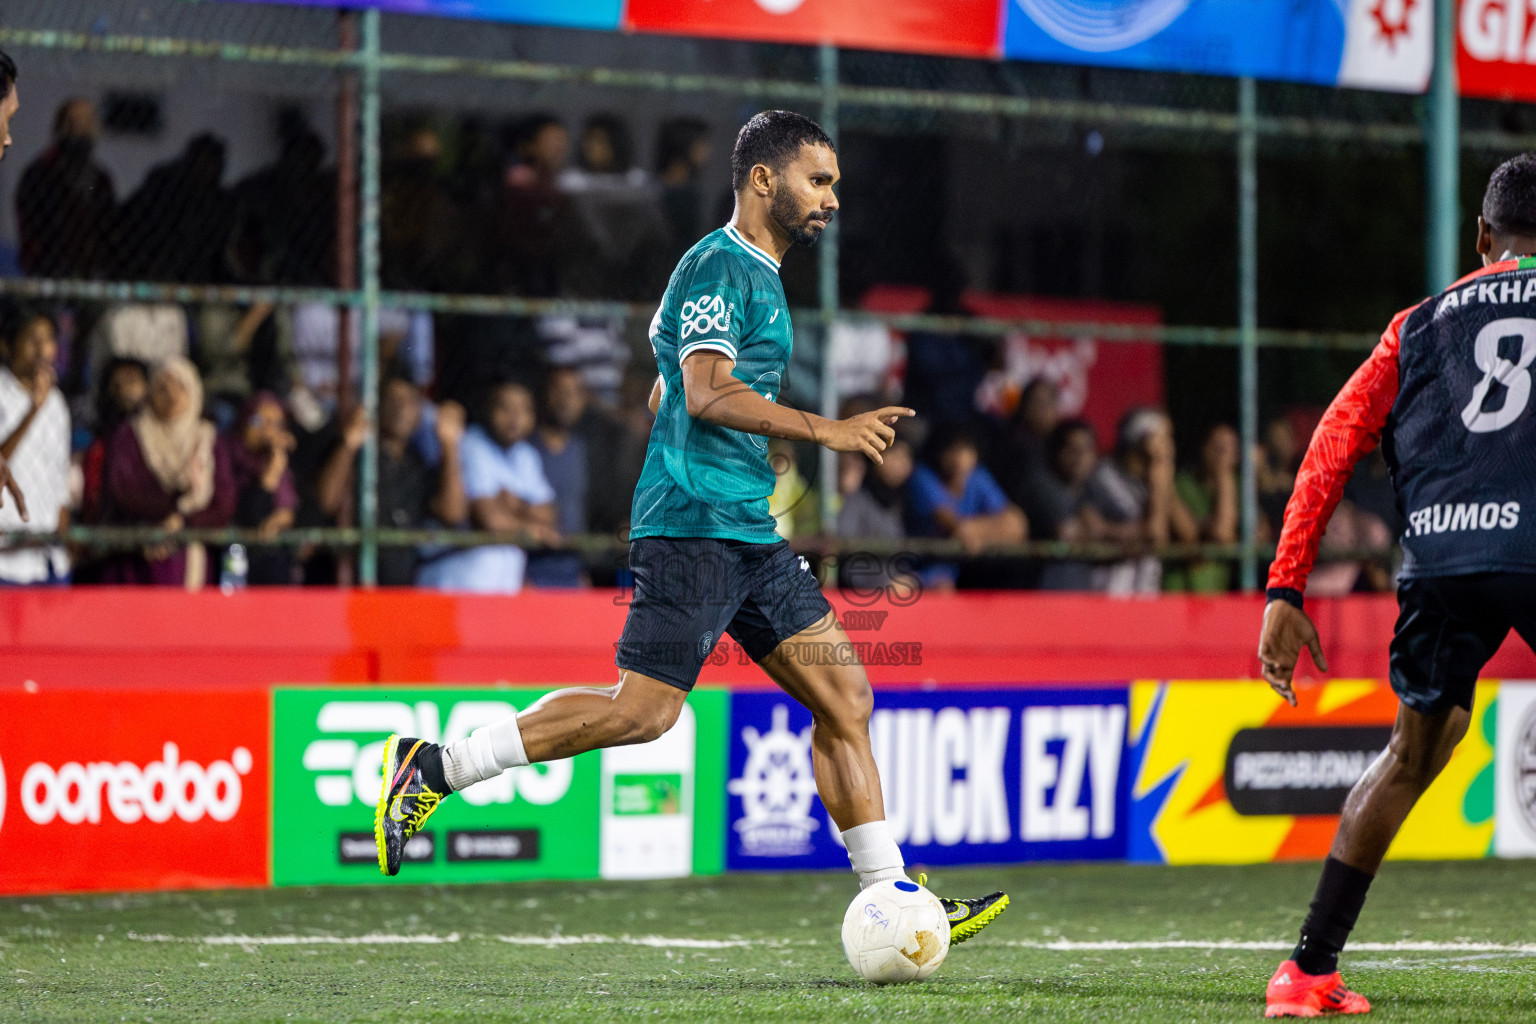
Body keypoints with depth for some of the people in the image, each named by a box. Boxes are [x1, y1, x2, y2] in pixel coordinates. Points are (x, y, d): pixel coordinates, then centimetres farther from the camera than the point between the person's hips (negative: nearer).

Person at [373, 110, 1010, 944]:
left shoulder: (757, 275, 22)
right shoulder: (718, 266, -9)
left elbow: (661, 397, 29)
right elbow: (706, 392, -23)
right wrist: (826, 431, -25)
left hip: (749, 532, 10)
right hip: (694, 525, -10)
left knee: (845, 700, 3)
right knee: (644, 710, -15)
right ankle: (437, 766, -6)